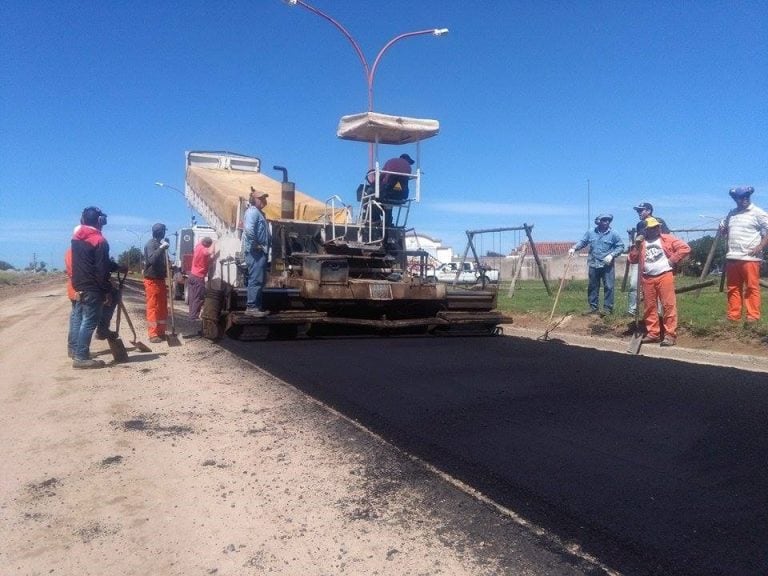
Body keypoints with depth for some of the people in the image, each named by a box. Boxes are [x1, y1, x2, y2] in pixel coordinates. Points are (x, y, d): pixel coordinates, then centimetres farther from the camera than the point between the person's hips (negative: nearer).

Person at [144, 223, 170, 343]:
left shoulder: (160, 244, 12)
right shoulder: (151, 244, -13)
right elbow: (152, 259, -29)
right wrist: (161, 248, -30)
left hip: (161, 279, 9)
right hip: (152, 280, -9)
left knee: (162, 307, 12)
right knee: (153, 307, -4)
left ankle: (161, 332, 21)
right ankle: (153, 334, 0)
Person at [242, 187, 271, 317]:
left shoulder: (259, 212, 22)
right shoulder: (253, 211, -11)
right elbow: (248, 229, -27)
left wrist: (264, 247, 13)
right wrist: (255, 245, -19)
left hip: (261, 252, 11)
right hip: (255, 252, -11)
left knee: (259, 280, 13)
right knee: (256, 279, -11)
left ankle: (256, 306, 18)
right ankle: (251, 307, -9)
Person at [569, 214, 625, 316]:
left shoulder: (613, 234, -4)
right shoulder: (590, 232, 3)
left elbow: (620, 246, -1)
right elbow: (582, 242, 9)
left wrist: (612, 255, -15)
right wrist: (574, 248, -7)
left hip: (607, 265, -3)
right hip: (593, 265, 3)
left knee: (608, 287, -1)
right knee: (593, 287, 9)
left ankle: (607, 308, 6)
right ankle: (593, 307, 19)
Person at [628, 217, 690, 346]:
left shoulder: (667, 239, 5)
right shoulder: (641, 243, 15)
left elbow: (685, 248, -2)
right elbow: (632, 259, 9)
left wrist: (672, 260, -7)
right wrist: (636, 245, -2)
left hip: (664, 276, -4)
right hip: (647, 278, 4)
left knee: (669, 305, -7)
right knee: (650, 307, 7)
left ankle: (670, 335, -6)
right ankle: (653, 333, 15)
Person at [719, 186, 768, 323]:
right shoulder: (731, 214, 17)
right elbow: (724, 231, 33)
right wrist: (722, 229, 10)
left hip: (750, 258, -6)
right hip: (732, 257, 6)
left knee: (752, 288, -6)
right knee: (733, 289, 8)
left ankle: (753, 316, -4)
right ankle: (733, 316, 13)